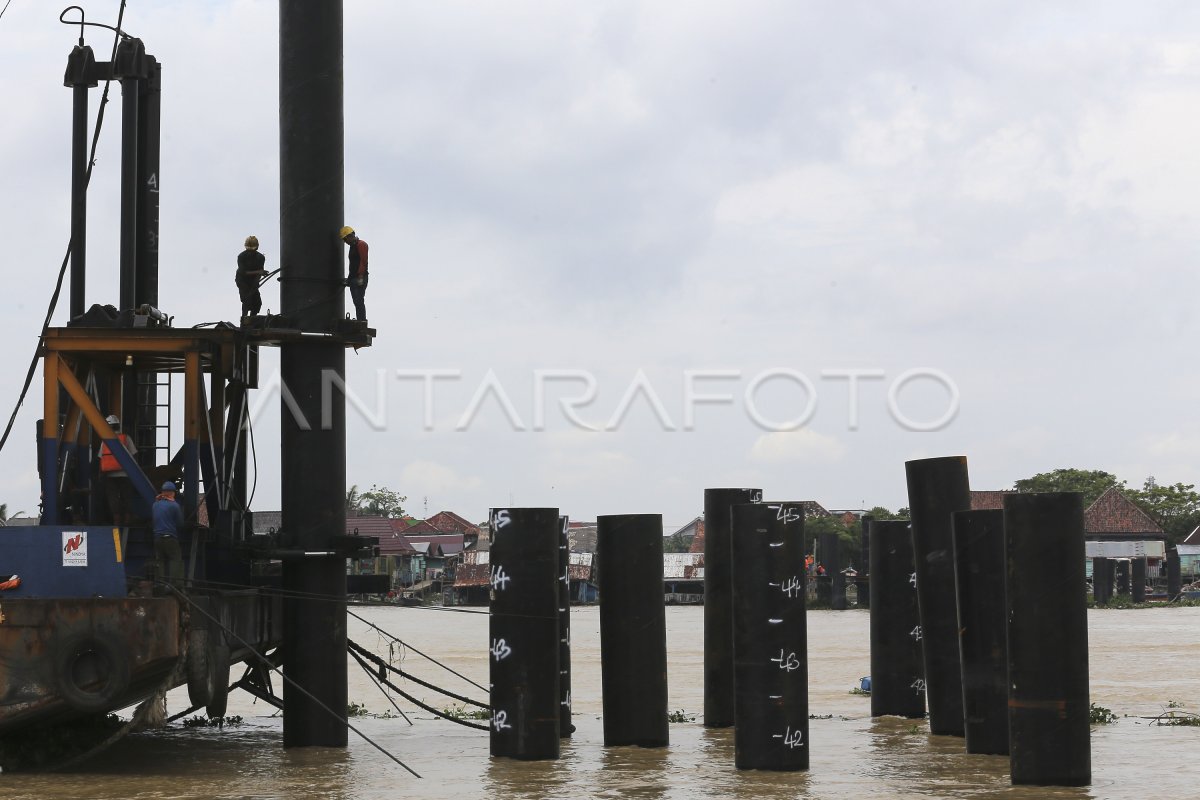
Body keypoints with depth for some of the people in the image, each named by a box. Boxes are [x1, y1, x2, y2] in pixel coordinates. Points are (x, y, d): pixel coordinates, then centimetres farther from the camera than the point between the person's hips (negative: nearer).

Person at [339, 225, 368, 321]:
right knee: (357, 302, 6)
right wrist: (349, 278, 21)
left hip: (360, 279, -10)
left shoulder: (361, 245, -7)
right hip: (353, 279, 10)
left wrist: (360, 277, -21)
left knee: (359, 302, -13)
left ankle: (361, 322, -16)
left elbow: (363, 261, -15)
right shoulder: (353, 246, 23)